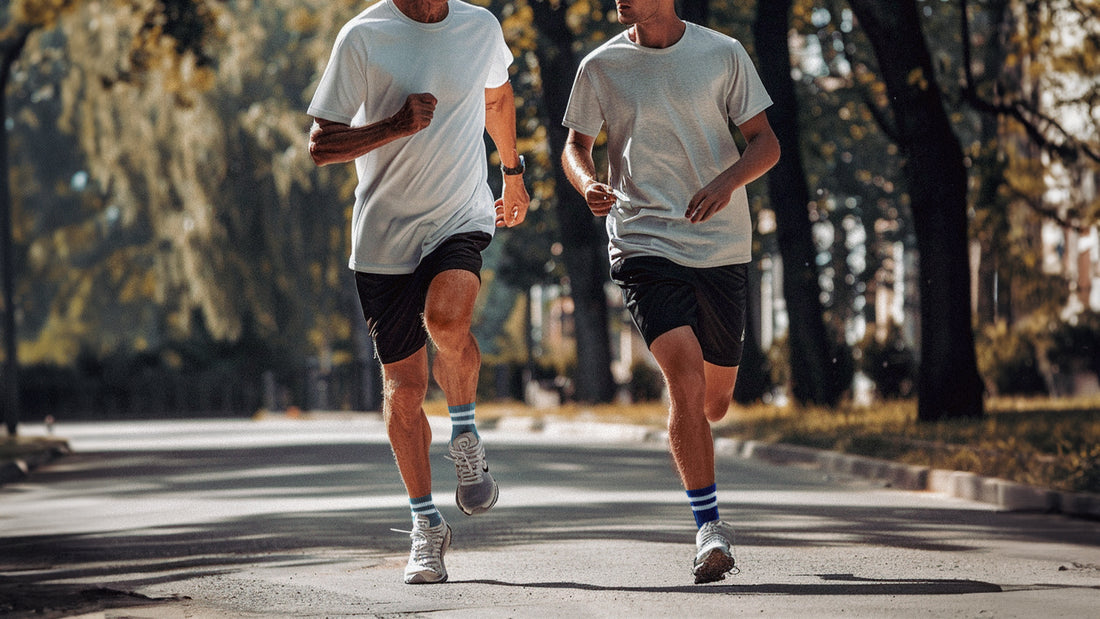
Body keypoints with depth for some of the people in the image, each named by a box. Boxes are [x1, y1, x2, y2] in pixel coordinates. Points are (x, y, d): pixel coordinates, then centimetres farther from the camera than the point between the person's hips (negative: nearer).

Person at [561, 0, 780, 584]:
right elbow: (576, 145, 13)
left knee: (714, 398, 10)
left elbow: (765, 142, 4)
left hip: (722, 245, 2)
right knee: (685, 374, -21)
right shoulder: (601, 66, 2)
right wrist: (587, 184, -10)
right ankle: (709, 526, -15)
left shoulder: (723, 54, 1)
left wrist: (727, 181, -16)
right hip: (643, 243, -2)